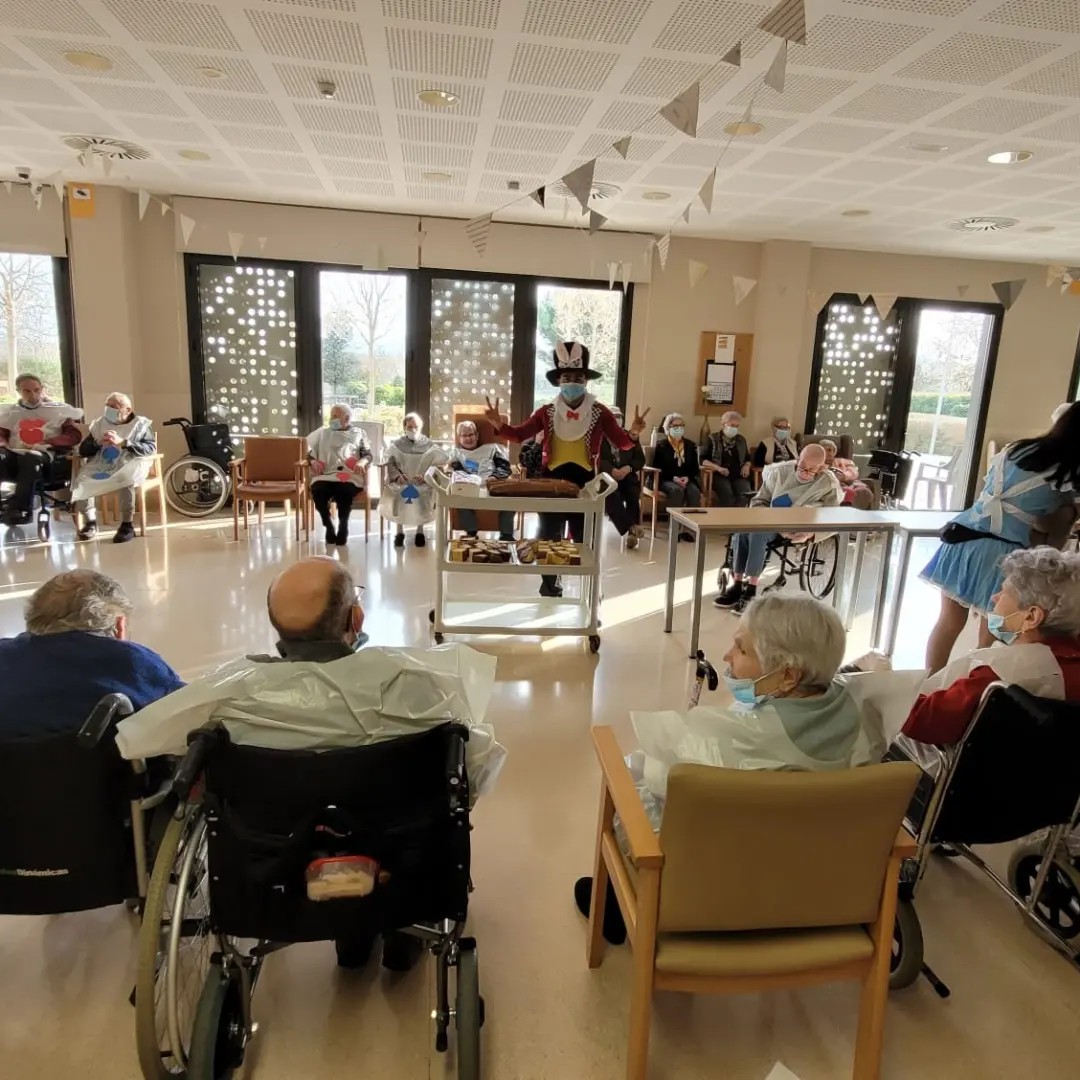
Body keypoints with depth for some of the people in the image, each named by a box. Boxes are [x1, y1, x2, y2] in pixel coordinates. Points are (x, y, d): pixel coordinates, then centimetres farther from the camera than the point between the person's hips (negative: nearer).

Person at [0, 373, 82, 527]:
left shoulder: (56, 410, 15)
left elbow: (74, 436, 7)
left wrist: (46, 443, -8)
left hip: (41, 456, -2)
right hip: (14, 455, 2)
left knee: (31, 458, -40)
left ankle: (19, 507, -42)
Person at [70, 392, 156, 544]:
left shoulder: (141, 424, 7)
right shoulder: (100, 424, 18)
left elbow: (151, 448, -10)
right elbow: (83, 451, 14)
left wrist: (122, 442, -18)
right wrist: (98, 442, -7)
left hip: (130, 465, -4)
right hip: (102, 466, 4)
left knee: (124, 477, -38)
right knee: (82, 479, -26)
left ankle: (127, 524, -29)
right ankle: (90, 521, -11)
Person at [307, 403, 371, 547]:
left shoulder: (358, 433, 22)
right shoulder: (322, 432, 26)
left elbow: (368, 454, 10)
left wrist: (362, 462, -13)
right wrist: (313, 460, -1)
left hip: (349, 476, -2)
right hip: (326, 475, 2)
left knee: (344, 492, -36)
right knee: (317, 490, -32)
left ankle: (343, 527, -14)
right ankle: (329, 527, -13)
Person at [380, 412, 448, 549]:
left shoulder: (428, 445, 8)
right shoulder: (397, 444, 12)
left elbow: (436, 465, 0)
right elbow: (390, 464, 8)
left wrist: (425, 476, -18)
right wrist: (397, 475, -13)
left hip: (423, 483, -1)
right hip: (401, 482, 1)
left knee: (421, 495, -33)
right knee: (398, 494, -31)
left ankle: (420, 530, -11)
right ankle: (399, 531, -14)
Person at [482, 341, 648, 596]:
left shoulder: (599, 412, -2)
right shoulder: (547, 412, 2)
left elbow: (622, 443, -5)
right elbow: (519, 435, 3)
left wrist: (633, 433, -26)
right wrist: (499, 425, -15)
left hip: (584, 481, -1)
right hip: (552, 479, 1)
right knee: (549, 539, 11)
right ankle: (549, 587, 28)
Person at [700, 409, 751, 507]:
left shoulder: (741, 440, 20)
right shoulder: (712, 439, 7)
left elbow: (747, 458, 31)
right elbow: (702, 460, -1)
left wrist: (746, 466, 7)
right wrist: (718, 468, -16)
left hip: (738, 476, 4)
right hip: (719, 475, -4)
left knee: (744, 493, -28)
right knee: (727, 493, -34)